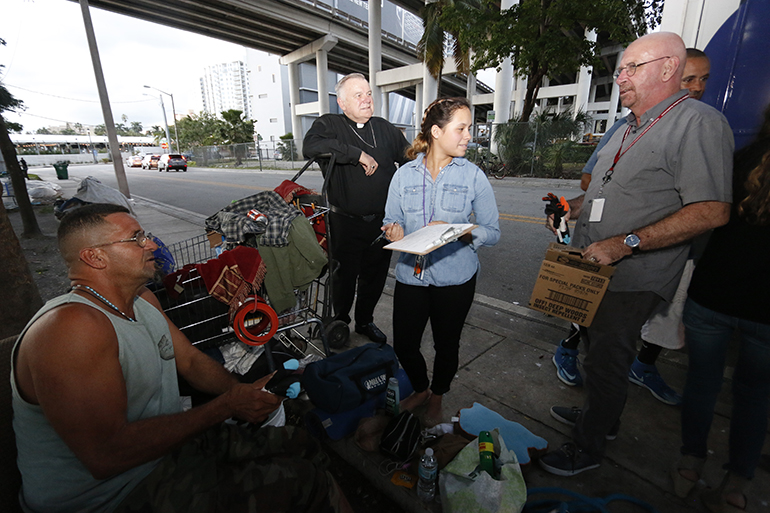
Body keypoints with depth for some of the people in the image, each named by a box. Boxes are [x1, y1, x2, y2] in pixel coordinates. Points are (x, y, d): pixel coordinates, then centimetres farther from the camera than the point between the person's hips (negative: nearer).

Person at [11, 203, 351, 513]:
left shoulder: (143, 299, 2)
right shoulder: (71, 327, -27)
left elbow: (191, 361, 7)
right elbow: (106, 455, -30)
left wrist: (244, 391, -10)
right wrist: (226, 405, -24)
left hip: (169, 443, 8)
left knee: (301, 446, 6)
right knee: (304, 482, -15)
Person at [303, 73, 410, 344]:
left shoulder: (385, 128, 12)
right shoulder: (329, 124, -2)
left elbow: (410, 158, 20)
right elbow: (311, 146, -24)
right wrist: (359, 154, -23)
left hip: (382, 222, 4)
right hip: (346, 223, -4)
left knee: (375, 276, 16)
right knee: (344, 276, 10)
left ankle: (365, 321, 40)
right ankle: (340, 321, 37)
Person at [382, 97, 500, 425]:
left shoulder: (473, 176, -3)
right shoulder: (404, 175, 1)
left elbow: (492, 232, -4)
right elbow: (391, 221, 7)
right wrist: (394, 231, -17)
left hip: (455, 278, -1)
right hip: (411, 274, 2)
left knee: (446, 345, 15)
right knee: (403, 345, 10)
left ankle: (437, 397, 48)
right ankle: (420, 389, 45)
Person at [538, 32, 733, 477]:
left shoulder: (699, 122, -13)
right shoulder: (630, 129, 16)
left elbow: (712, 211, -22)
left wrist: (626, 243, -27)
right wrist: (571, 207, 7)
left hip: (631, 280, -9)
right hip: (596, 271, 9)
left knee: (606, 362, 4)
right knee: (597, 348, 21)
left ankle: (589, 447, 25)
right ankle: (600, 416, 44)